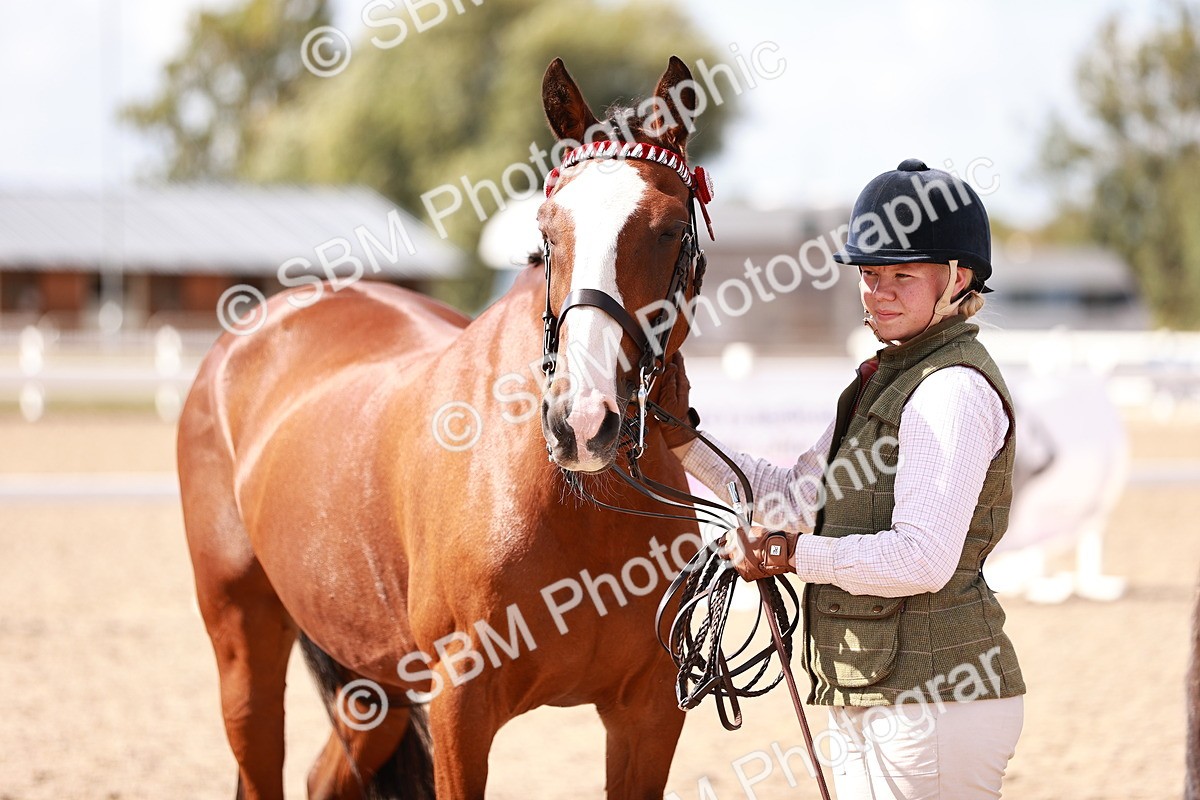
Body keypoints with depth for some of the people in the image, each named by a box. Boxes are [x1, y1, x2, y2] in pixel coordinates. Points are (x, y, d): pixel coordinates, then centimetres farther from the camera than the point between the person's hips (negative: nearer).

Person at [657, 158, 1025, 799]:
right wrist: (682, 440, 13)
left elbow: (923, 560, -24)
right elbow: (798, 497, 21)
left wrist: (790, 553, -16)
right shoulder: (886, 379, 17)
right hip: (869, 698, 10)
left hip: (934, 703, -10)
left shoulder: (954, 389, -15)